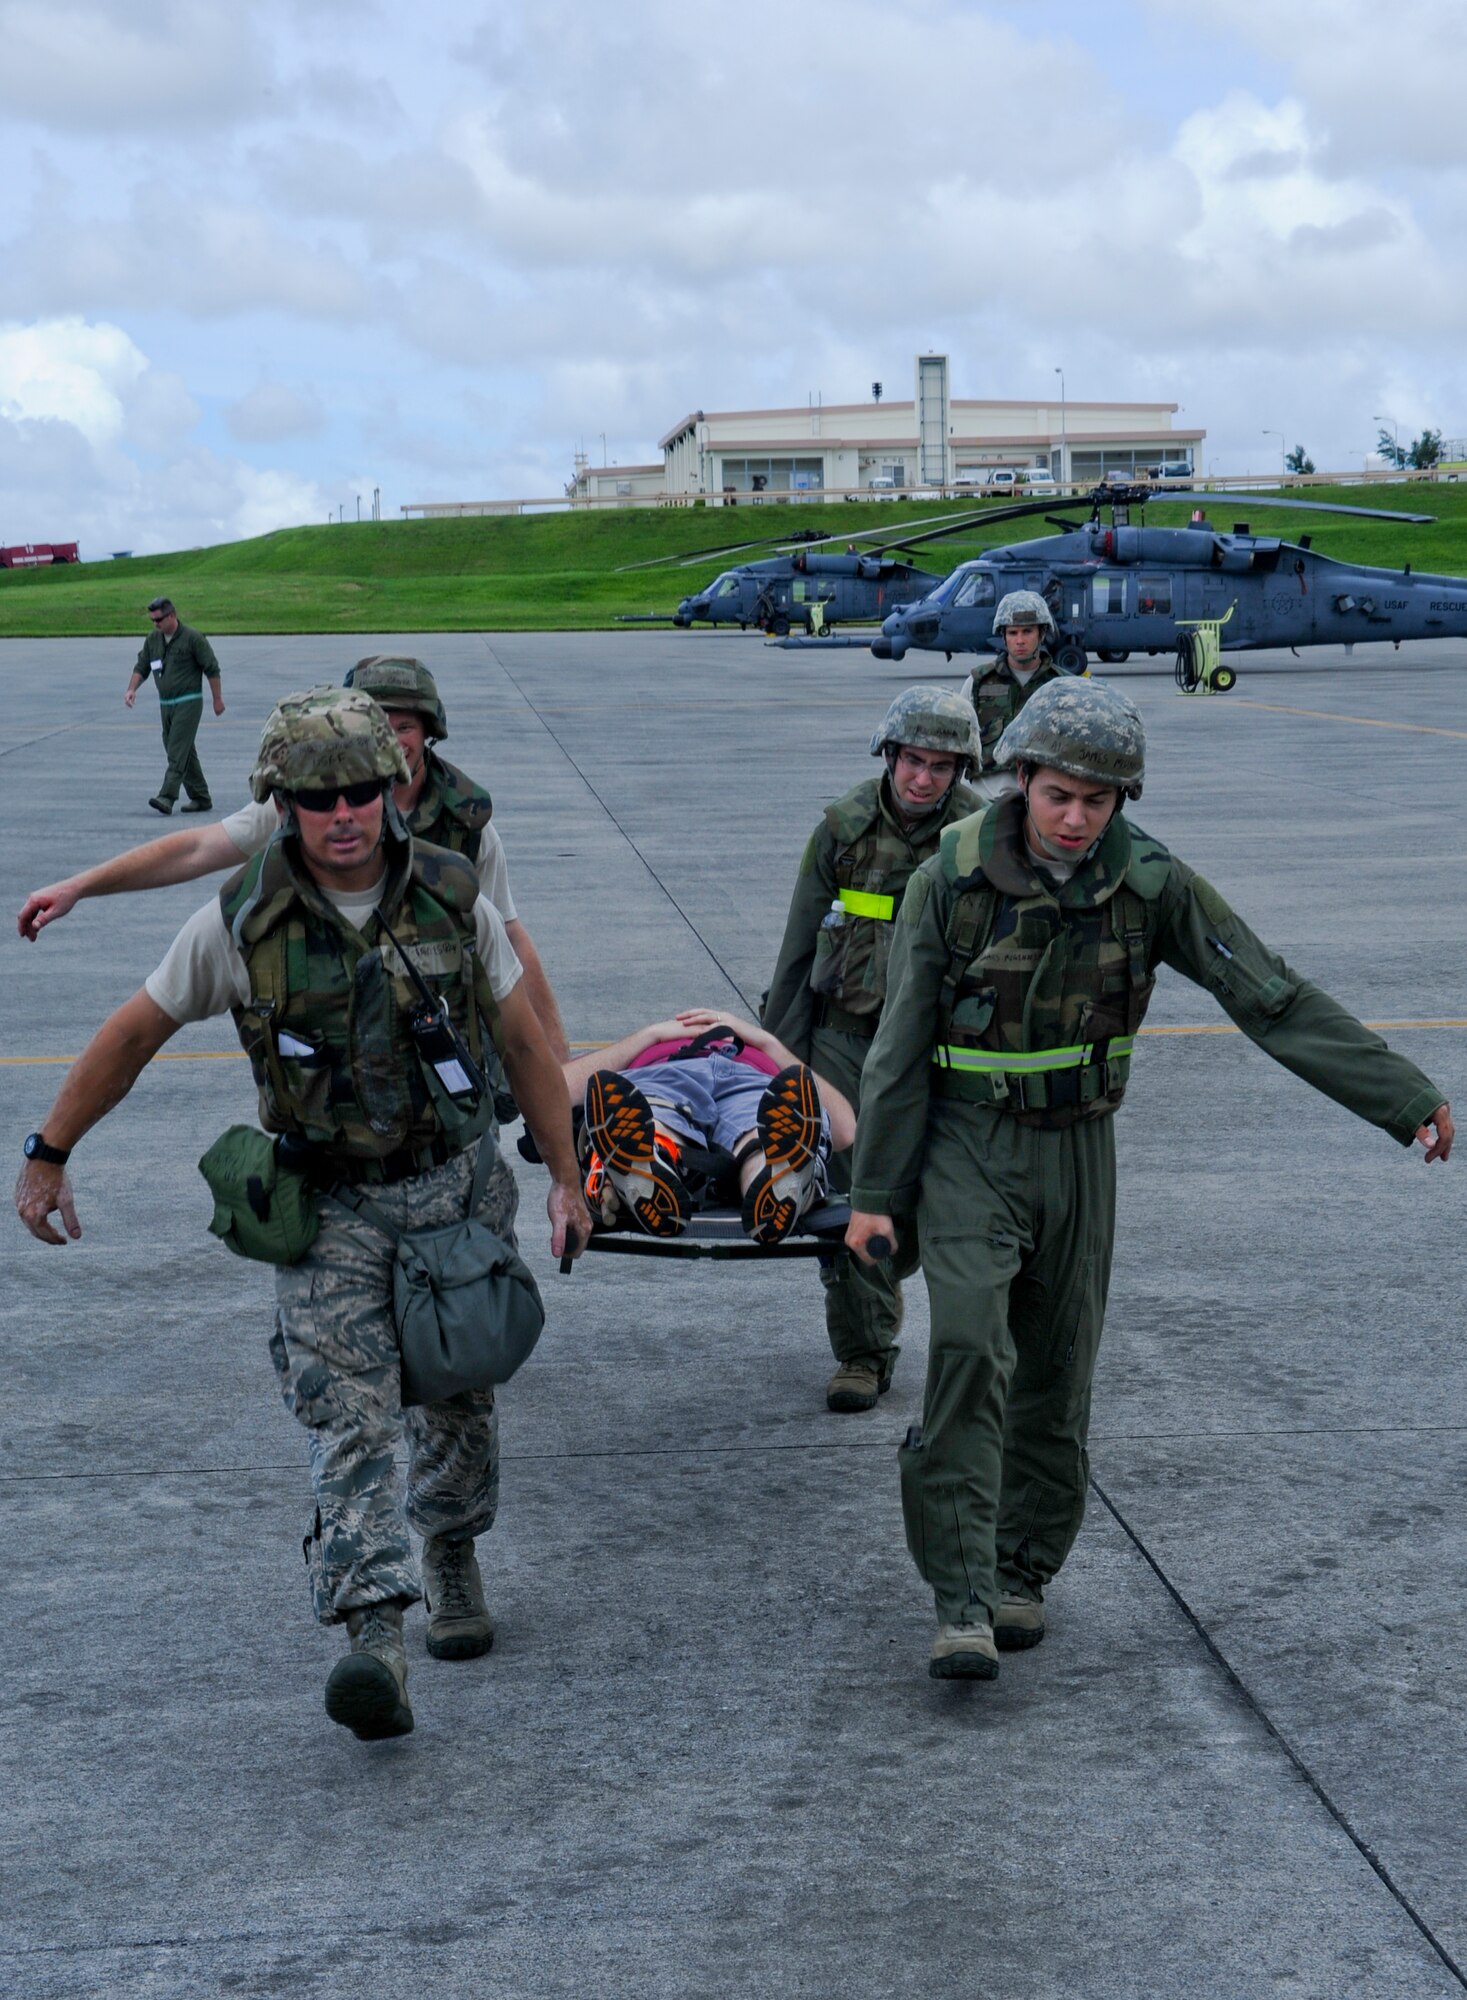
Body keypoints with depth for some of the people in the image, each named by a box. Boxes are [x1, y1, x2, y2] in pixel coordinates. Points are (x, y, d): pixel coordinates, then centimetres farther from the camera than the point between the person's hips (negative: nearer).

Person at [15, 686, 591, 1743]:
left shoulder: (453, 900, -7)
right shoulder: (244, 920, -11)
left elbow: (525, 1040, 4)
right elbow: (134, 1034, 1)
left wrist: (568, 1177, 6)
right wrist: (48, 1154, 4)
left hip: (456, 1185, 2)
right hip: (327, 1207, -2)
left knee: (459, 1399, 13)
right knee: (349, 1419, -13)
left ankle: (452, 1555, 39)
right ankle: (375, 1645, -19)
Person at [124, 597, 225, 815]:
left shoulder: (192, 638, -10)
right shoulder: (152, 639, 8)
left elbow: (212, 669, -6)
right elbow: (142, 667, 15)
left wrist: (217, 699, -5)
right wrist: (132, 689, -2)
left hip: (188, 703, -7)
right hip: (166, 704, 7)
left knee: (177, 752, -15)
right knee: (184, 753, 9)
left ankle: (166, 798, -23)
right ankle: (201, 798, 17)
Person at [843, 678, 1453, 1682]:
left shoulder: (1152, 883, -7)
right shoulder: (954, 878, -11)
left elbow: (1277, 1001, -7)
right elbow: (902, 1046, -4)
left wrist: (1408, 1098, -10)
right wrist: (877, 1192, -4)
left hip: (1078, 1150, 3)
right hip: (967, 1147, -2)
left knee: (1057, 1374, 8)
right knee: (971, 1347, -19)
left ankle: (1024, 1571, 26)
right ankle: (962, 1599, -15)